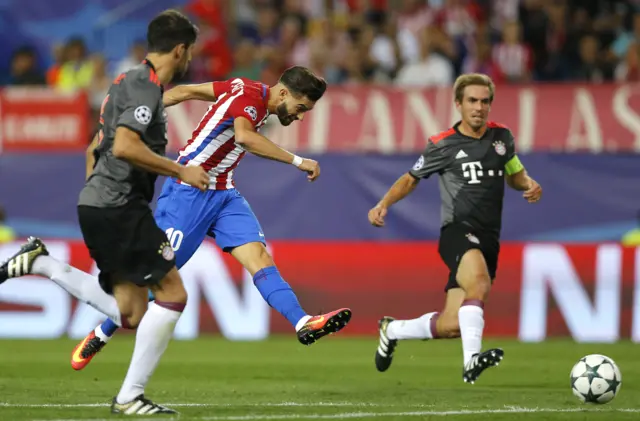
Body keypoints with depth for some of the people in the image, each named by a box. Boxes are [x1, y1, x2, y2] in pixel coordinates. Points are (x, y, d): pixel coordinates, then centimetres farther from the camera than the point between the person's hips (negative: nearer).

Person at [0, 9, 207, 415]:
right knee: (172, 292, -9)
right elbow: (125, 147, -25)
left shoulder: (130, 81, 19)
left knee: (131, 313, 7)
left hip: (99, 205, 10)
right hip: (119, 204, -10)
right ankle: (130, 396, -8)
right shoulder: (145, 85, -13)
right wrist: (180, 171, -17)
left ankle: (40, 262, 7)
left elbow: (98, 147, 27)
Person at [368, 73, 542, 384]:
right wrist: (384, 204, -4)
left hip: (489, 239, 5)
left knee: (451, 326, 1)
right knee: (479, 284, -38)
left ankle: (392, 330, 27)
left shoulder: (501, 137, 11)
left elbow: (515, 174, 26)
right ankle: (471, 360, -45)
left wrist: (530, 185, 2)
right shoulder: (442, 145, 0)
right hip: (457, 231, -5)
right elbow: (411, 179, 12)